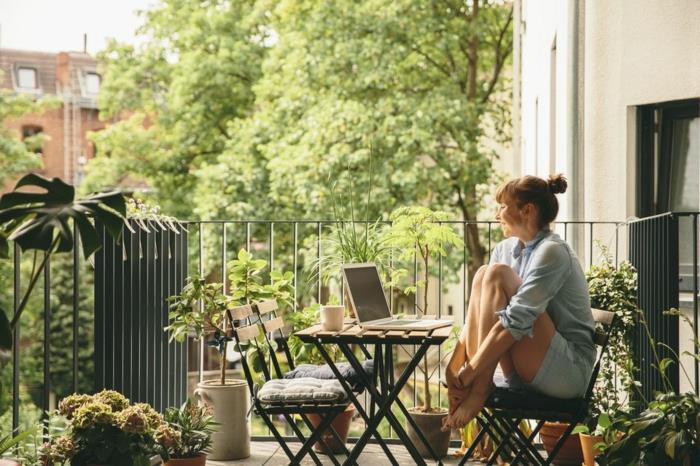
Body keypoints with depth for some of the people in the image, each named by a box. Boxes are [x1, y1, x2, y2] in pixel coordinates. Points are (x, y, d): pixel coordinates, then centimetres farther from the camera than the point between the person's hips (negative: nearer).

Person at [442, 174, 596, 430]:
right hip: (526, 375, 7)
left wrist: (469, 372, -23)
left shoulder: (552, 252, -15)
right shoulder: (506, 249, 9)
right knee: (482, 276, -9)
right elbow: (478, 315, 5)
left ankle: (480, 388, -23)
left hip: (569, 372, -7)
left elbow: (516, 321, -23)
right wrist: (453, 367, -9)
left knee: (496, 274, -20)